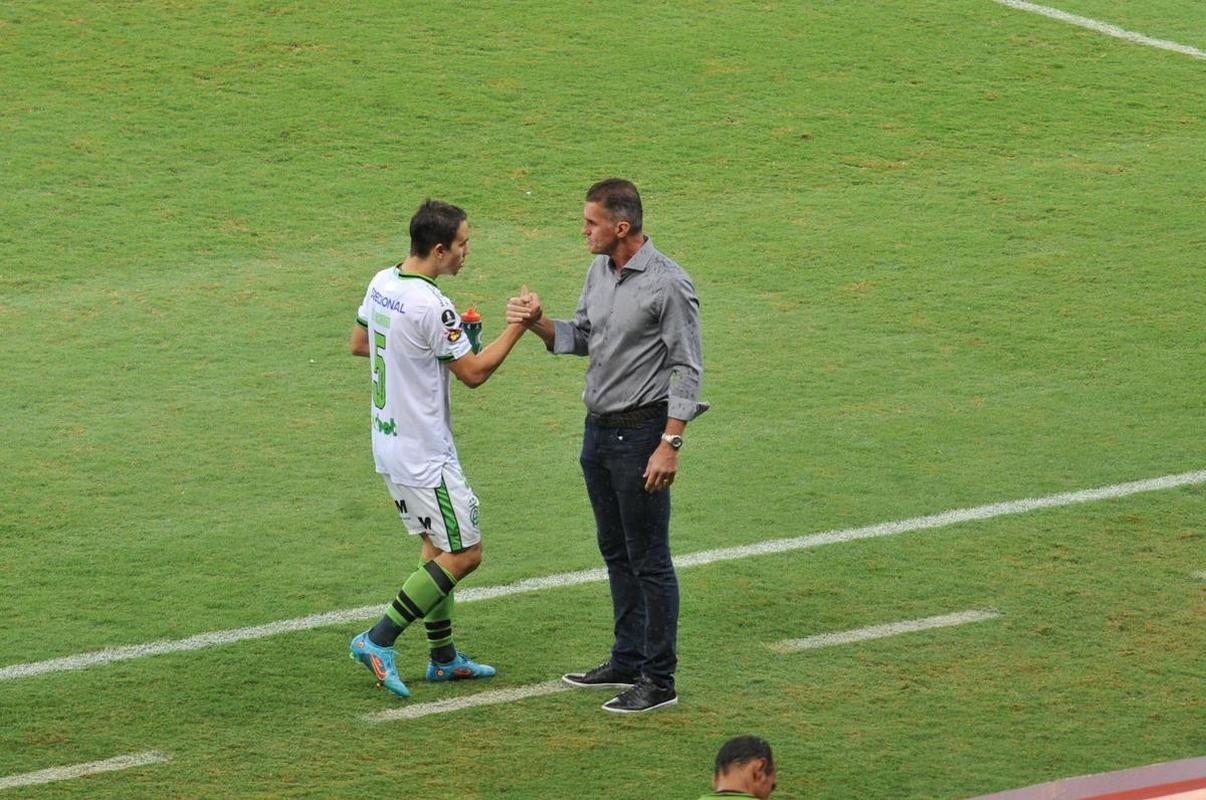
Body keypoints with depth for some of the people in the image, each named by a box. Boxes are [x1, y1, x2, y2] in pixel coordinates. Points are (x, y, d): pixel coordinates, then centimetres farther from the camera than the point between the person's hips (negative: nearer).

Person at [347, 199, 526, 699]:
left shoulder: (382, 284, 2)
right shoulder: (431, 307, -24)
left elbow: (358, 344, 17)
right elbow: (474, 373, -16)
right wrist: (519, 325, -10)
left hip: (388, 445, 9)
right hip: (424, 455, -9)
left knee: (438, 545, 18)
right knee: (464, 554, -2)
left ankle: (444, 657, 23)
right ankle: (378, 640, -5)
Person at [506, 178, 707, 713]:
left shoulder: (668, 284, -18)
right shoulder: (600, 271, 7)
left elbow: (688, 369, -16)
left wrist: (670, 444, -20)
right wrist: (538, 324, -3)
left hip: (641, 432, -9)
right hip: (599, 427, 9)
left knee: (649, 560, -3)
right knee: (616, 552, 17)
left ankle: (659, 680, 3)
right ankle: (627, 662, 28)